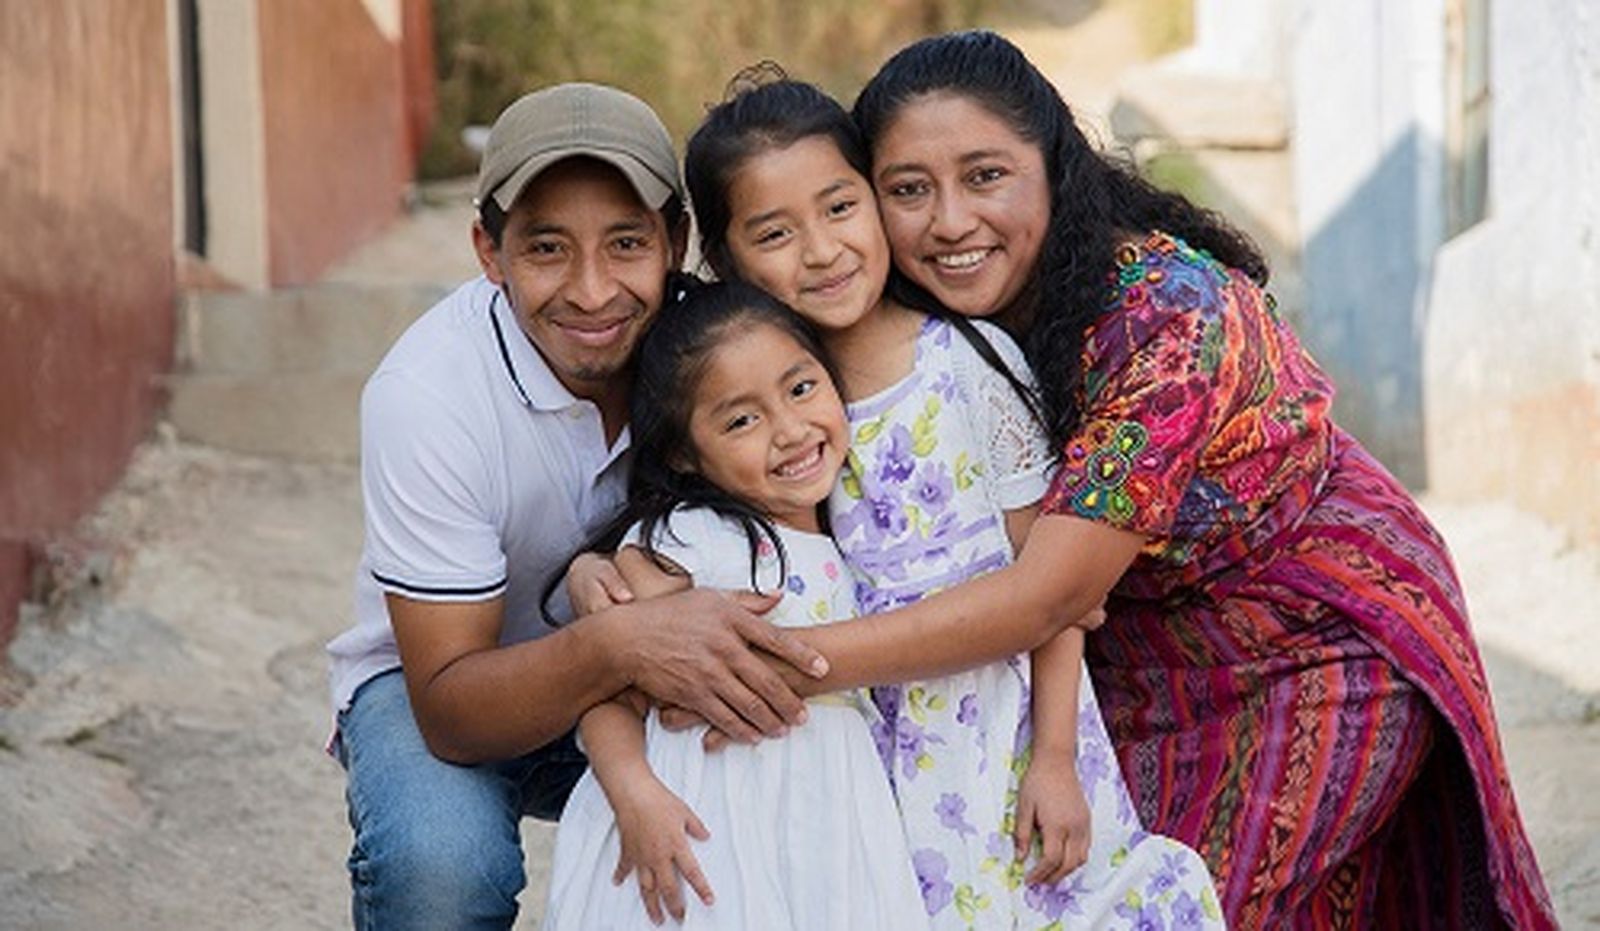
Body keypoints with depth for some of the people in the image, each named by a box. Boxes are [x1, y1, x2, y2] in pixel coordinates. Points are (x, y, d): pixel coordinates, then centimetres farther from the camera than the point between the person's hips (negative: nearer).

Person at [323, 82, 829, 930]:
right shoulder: (426, 395, -28)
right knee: (438, 863, -34)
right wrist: (615, 646, -46)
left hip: (635, 695, 3)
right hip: (435, 675, -2)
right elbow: (449, 710, -27)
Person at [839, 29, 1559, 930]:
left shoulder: (1171, 307, -32)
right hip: (1152, 675, 6)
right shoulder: (922, 336, -11)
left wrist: (797, 659, -39)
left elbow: (1048, 589, -36)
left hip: (1324, 644, -5)